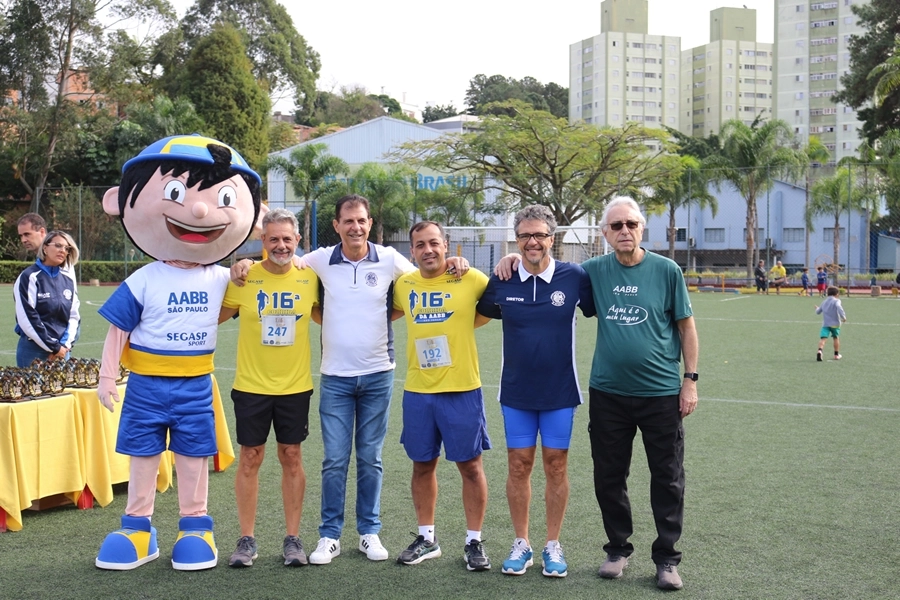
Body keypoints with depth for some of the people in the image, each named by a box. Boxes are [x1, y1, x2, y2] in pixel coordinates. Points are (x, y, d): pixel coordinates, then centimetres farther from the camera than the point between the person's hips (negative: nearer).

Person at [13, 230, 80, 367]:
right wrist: (53, 347, -12)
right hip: (33, 350, -5)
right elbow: (27, 318, -14)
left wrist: (65, 344, -4)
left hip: (62, 350, 5)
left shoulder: (68, 281, 11)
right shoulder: (30, 277, -7)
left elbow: (74, 316, 11)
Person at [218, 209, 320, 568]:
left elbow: (321, 315, 16)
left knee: (291, 458, 9)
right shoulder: (244, 277, -7)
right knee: (250, 459, 6)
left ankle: (292, 538, 19)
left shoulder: (309, 278, -1)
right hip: (251, 386, -1)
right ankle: (247, 540, 18)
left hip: (295, 386, 1)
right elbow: (217, 316, 3)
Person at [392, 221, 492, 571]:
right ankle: (426, 538, 27)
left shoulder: (470, 279, -7)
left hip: (462, 390, -3)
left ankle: (474, 542, 18)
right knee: (422, 465, 12)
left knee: (470, 465, 4)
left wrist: (468, 323, -4)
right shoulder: (404, 284, 4)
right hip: (417, 391, 3)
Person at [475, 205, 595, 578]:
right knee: (518, 465, 6)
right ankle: (521, 544, 20)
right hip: (516, 392, 1)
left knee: (556, 466, 6)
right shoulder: (501, 282, -3)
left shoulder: (575, 277, -8)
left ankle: (553, 546, 20)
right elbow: (475, 316, 13)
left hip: (560, 392, -1)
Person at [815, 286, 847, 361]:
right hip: (835, 323, -2)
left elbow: (818, 312, 27)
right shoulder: (836, 301, -1)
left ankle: (819, 350, -37)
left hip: (825, 324, 2)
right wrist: (843, 316, -25)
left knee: (823, 338, -11)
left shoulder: (824, 302, 16)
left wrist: (817, 308, 50)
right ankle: (836, 354, 25)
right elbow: (838, 307, -23)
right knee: (836, 338, 18)